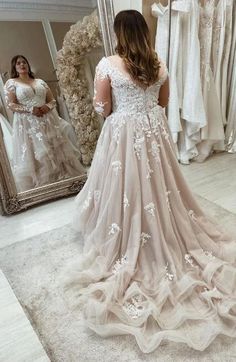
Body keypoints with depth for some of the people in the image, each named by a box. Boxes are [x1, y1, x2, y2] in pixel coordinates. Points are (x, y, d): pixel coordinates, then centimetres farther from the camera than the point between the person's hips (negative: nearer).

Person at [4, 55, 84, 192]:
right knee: (34, 154, -5)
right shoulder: (11, 83, 5)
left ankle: (62, 179, 16)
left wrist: (48, 106, -10)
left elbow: (53, 100, 12)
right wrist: (31, 110, -16)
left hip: (47, 121, 4)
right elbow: (11, 105, -5)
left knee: (56, 150, 5)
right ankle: (41, 185, 5)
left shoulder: (40, 82, 16)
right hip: (27, 124, -3)